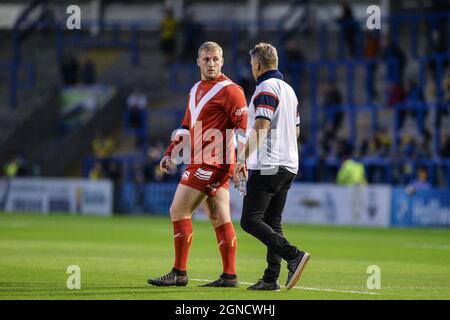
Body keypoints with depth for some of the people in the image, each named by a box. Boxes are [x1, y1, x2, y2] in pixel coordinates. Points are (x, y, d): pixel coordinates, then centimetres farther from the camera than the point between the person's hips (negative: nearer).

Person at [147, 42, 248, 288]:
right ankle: (229, 275, 8)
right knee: (219, 218, 7)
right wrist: (171, 153, 18)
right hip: (200, 162, 9)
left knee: (179, 211, -8)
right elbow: (186, 127, 26)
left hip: (211, 163, -9)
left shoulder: (229, 90, -9)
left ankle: (179, 273, -4)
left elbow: (243, 128, -14)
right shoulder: (196, 90, 18)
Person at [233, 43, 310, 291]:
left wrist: (242, 159, -23)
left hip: (266, 166, -9)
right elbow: (296, 130, 24)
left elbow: (260, 127, -21)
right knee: (272, 222, 10)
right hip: (288, 166, 9)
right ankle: (271, 278, 5)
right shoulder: (288, 89, 17)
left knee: (250, 220, -10)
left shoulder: (265, 89, -11)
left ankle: (293, 255, -22)